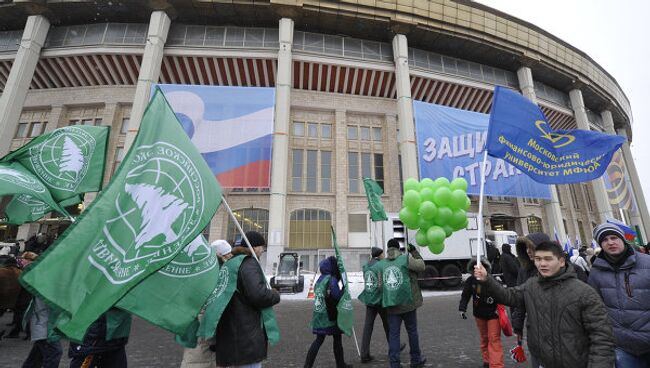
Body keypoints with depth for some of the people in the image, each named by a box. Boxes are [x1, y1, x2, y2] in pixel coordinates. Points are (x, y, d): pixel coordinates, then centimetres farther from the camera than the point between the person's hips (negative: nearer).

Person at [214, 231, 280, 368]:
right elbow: (258, 294, -28)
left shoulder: (231, 262, 13)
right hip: (246, 335, -9)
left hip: (231, 331, 9)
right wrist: (275, 295, -10)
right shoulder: (249, 263, -17)